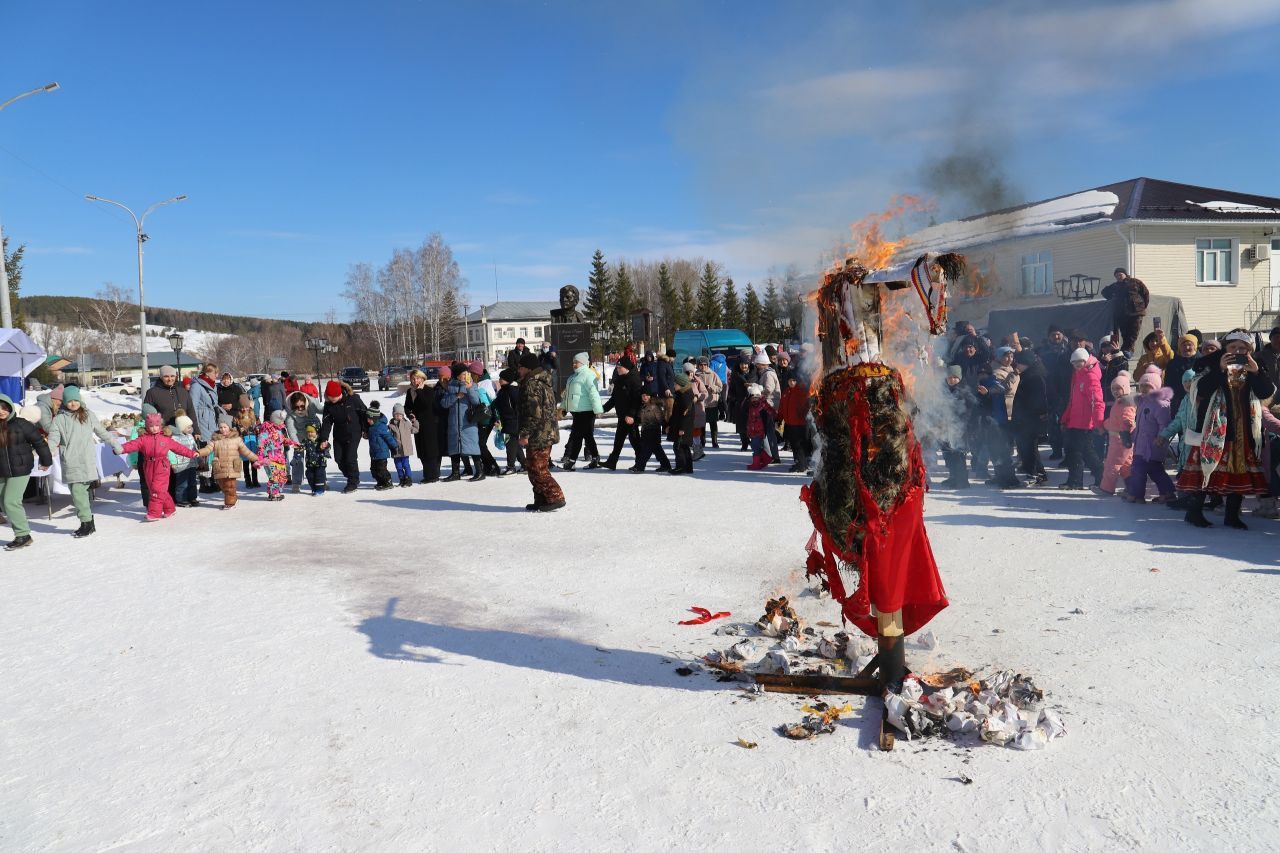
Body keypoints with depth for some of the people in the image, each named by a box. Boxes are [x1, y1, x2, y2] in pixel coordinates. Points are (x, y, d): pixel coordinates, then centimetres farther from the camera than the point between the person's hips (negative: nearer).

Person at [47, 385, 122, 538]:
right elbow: (53, 440, 2)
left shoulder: (88, 415, 9)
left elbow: (103, 433, 17)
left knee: (78, 491, -12)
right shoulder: (59, 419, 8)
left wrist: (116, 445, 20)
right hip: (70, 462, 2)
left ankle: (87, 524, -6)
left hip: (86, 461, -2)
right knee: (77, 492, 3)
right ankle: (88, 524, 11)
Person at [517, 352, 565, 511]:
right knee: (541, 469, 16)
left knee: (537, 470, -6)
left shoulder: (531, 384, -16)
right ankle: (541, 500, 21)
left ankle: (556, 498, -7)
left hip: (538, 436, -10)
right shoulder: (544, 382, 16)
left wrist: (525, 433, -19)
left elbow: (534, 413, -23)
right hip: (548, 433, 10)